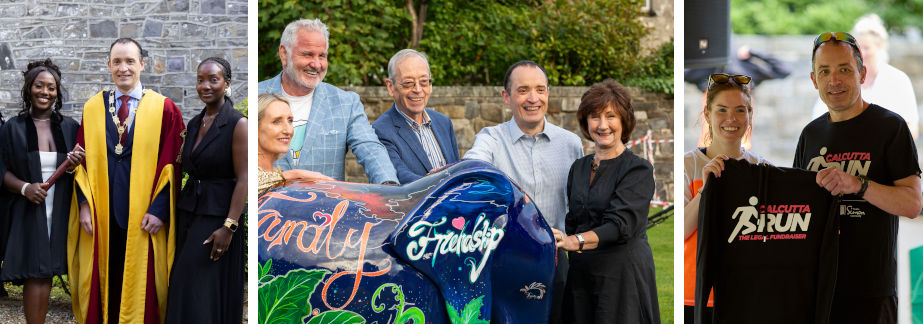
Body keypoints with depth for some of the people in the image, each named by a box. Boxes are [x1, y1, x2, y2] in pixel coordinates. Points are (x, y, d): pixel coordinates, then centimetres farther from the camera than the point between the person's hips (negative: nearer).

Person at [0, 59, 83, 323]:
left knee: (45, 273, 2)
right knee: (35, 275, -8)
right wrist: (24, 188, -16)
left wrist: (78, 164, -9)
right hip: (29, 211, -2)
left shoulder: (70, 127, 9)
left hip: (60, 212, 2)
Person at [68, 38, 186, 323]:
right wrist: (85, 203, -4)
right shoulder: (92, 108, 8)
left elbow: (171, 163, -3)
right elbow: (83, 159, 7)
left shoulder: (164, 109, 0)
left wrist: (159, 209, -11)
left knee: (140, 285, 2)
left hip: (142, 215, -2)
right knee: (103, 281, 6)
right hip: (102, 214, 2)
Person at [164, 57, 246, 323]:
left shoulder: (238, 124, -12)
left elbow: (243, 179, -16)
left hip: (218, 214, -7)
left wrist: (228, 227, -21)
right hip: (189, 211, 7)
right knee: (184, 288, 10)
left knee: (202, 293, -6)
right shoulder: (193, 124, 10)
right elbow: (187, 169, 14)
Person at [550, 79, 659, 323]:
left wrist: (575, 241, -36)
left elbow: (621, 225, -21)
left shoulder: (638, 169, -7)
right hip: (581, 274, 5)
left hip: (624, 274, -5)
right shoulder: (578, 168, 12)